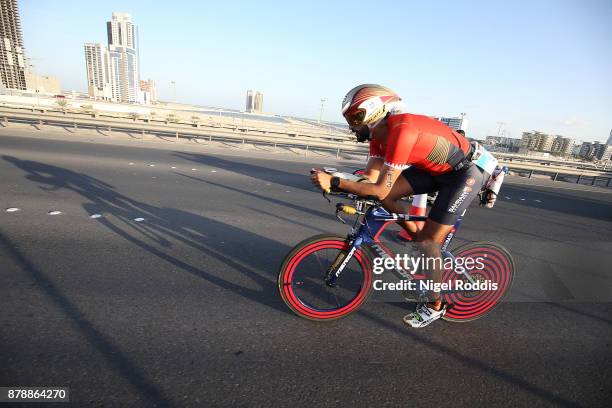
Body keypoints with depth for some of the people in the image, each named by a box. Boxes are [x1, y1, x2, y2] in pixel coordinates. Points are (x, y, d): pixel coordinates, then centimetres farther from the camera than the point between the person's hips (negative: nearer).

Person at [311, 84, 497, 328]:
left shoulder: (401, 131, -33)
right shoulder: (379, 133, -6)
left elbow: (380, 190, -35)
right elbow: (370, 177, -9)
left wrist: (334, 182, -34)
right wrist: (330, 179, -20)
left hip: (465, 173, -8)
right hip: (435, 168, 8)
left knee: (428, 241, -9)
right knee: (388, 195, -9)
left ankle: (435, 306, 12)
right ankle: (417, 237, 14)